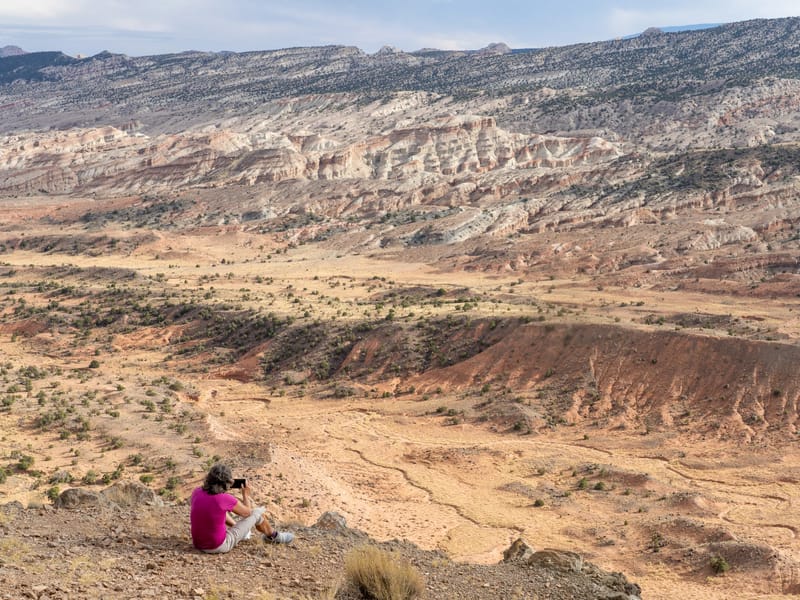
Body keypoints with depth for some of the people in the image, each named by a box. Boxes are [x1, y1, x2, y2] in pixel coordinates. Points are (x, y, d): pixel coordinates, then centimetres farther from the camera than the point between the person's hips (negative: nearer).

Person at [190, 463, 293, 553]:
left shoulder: (196, 492, -7)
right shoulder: (226, 499, -21)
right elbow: (247, 512, -1)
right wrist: (246, 494, 13)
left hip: (199, 544, 5)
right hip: (219, 546, -5)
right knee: (257, 511, 9)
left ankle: (239, 531, 47)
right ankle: (273, 536, 39)